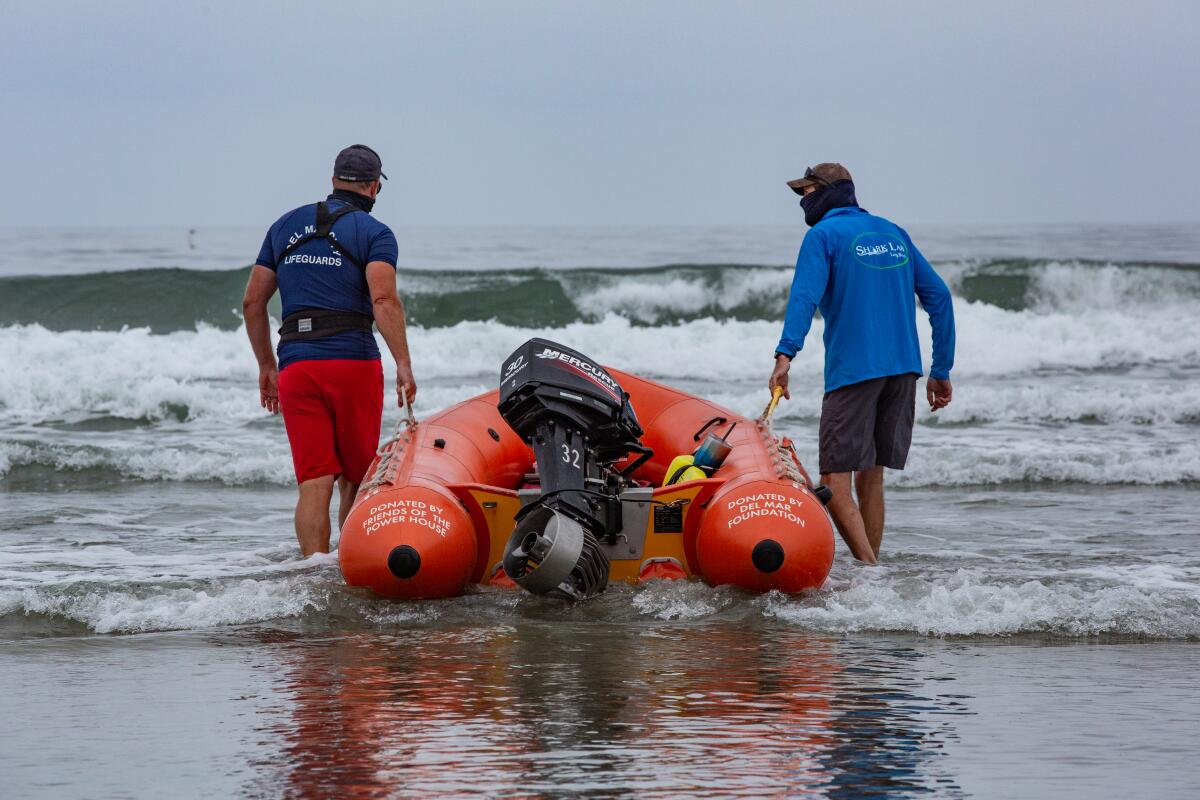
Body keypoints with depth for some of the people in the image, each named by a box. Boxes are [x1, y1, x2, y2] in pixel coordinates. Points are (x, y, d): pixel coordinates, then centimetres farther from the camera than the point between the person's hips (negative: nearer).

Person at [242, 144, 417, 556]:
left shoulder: (285, 226, 15)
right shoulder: (374, 233, 1)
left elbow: (252, 302, 16)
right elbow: (384, 299, -15)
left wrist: (266, 366, 23)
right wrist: (403, 364, -19)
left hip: (296, 366, 3)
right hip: (354, 363, -3)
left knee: (314, 483, -1)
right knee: (355, 479, 11)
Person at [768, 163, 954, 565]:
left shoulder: (824, 234, -1)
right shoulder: (894, 233, 18)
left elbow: (806, 295, -18)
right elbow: (939, 297, 16)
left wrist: (786, 354, -28)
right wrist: (941, 371, 19)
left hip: (853, 369, -7)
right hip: (904, 367, 7)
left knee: (835, 484, -8)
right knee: (870, 477, 16)